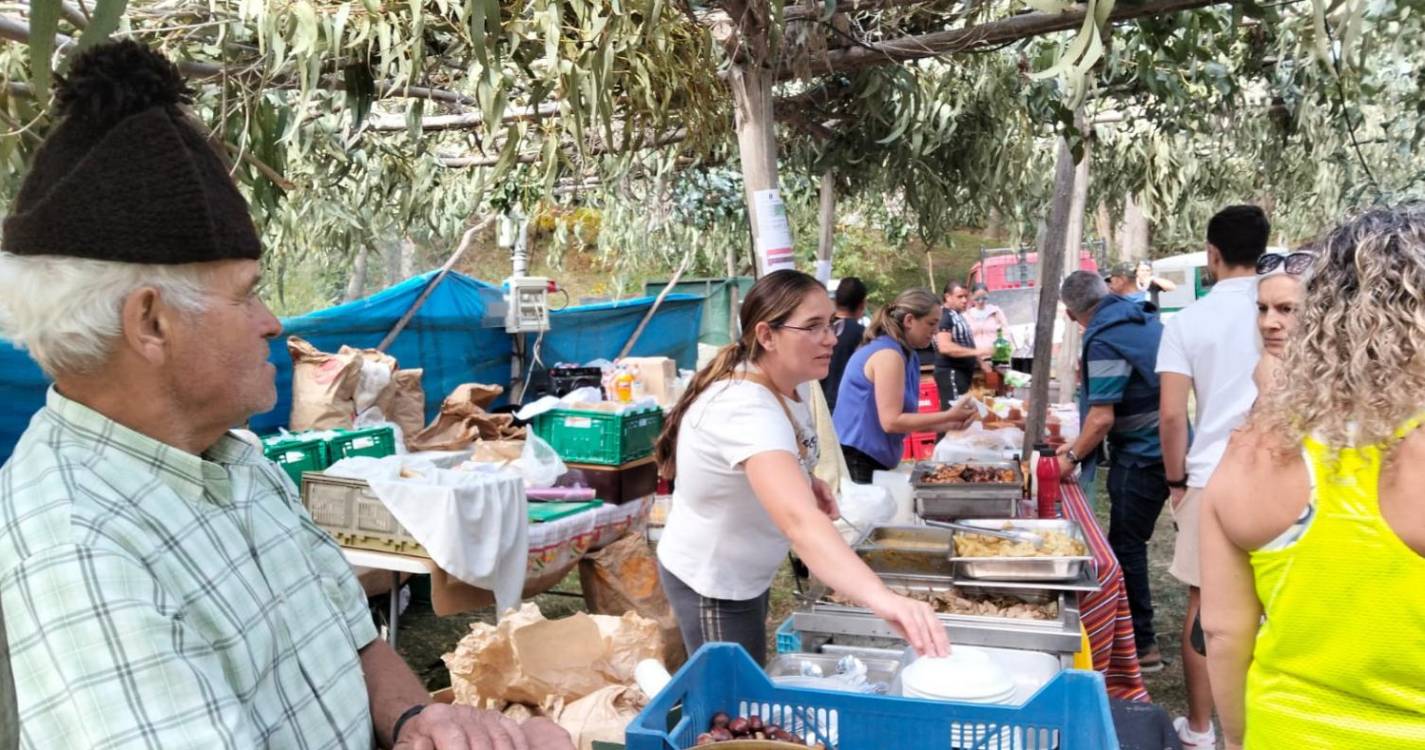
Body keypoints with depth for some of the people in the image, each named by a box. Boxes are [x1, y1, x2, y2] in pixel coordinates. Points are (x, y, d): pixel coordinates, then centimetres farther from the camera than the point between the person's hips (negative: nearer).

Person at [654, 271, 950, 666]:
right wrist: (882, 598, -64)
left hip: (747, 571, 9)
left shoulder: (792, 381, -7)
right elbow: (800, 520, -51)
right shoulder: (746, 410, -36)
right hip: (713, 582, -9)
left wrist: (806, 481, -8)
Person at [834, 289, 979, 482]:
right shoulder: (888, 353, -18)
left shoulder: (907, 355, 11)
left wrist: (951, 424, 0)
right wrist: (948, 416, -17)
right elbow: (891, 422, -22)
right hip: (856, 461, -10)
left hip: (873, 460, 10)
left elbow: (905, 418, 10)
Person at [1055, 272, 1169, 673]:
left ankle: (1142, 644, 7)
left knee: (1126, 546, -1)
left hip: (1141, 455, -9)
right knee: (1129, 542, 17)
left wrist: (1072, 456, -6)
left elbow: (1102, 418, -22)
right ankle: (1133, 629, 29)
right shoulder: (1145, 319, 9)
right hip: (1165, 447, 9)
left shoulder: (1104, 340, -19)